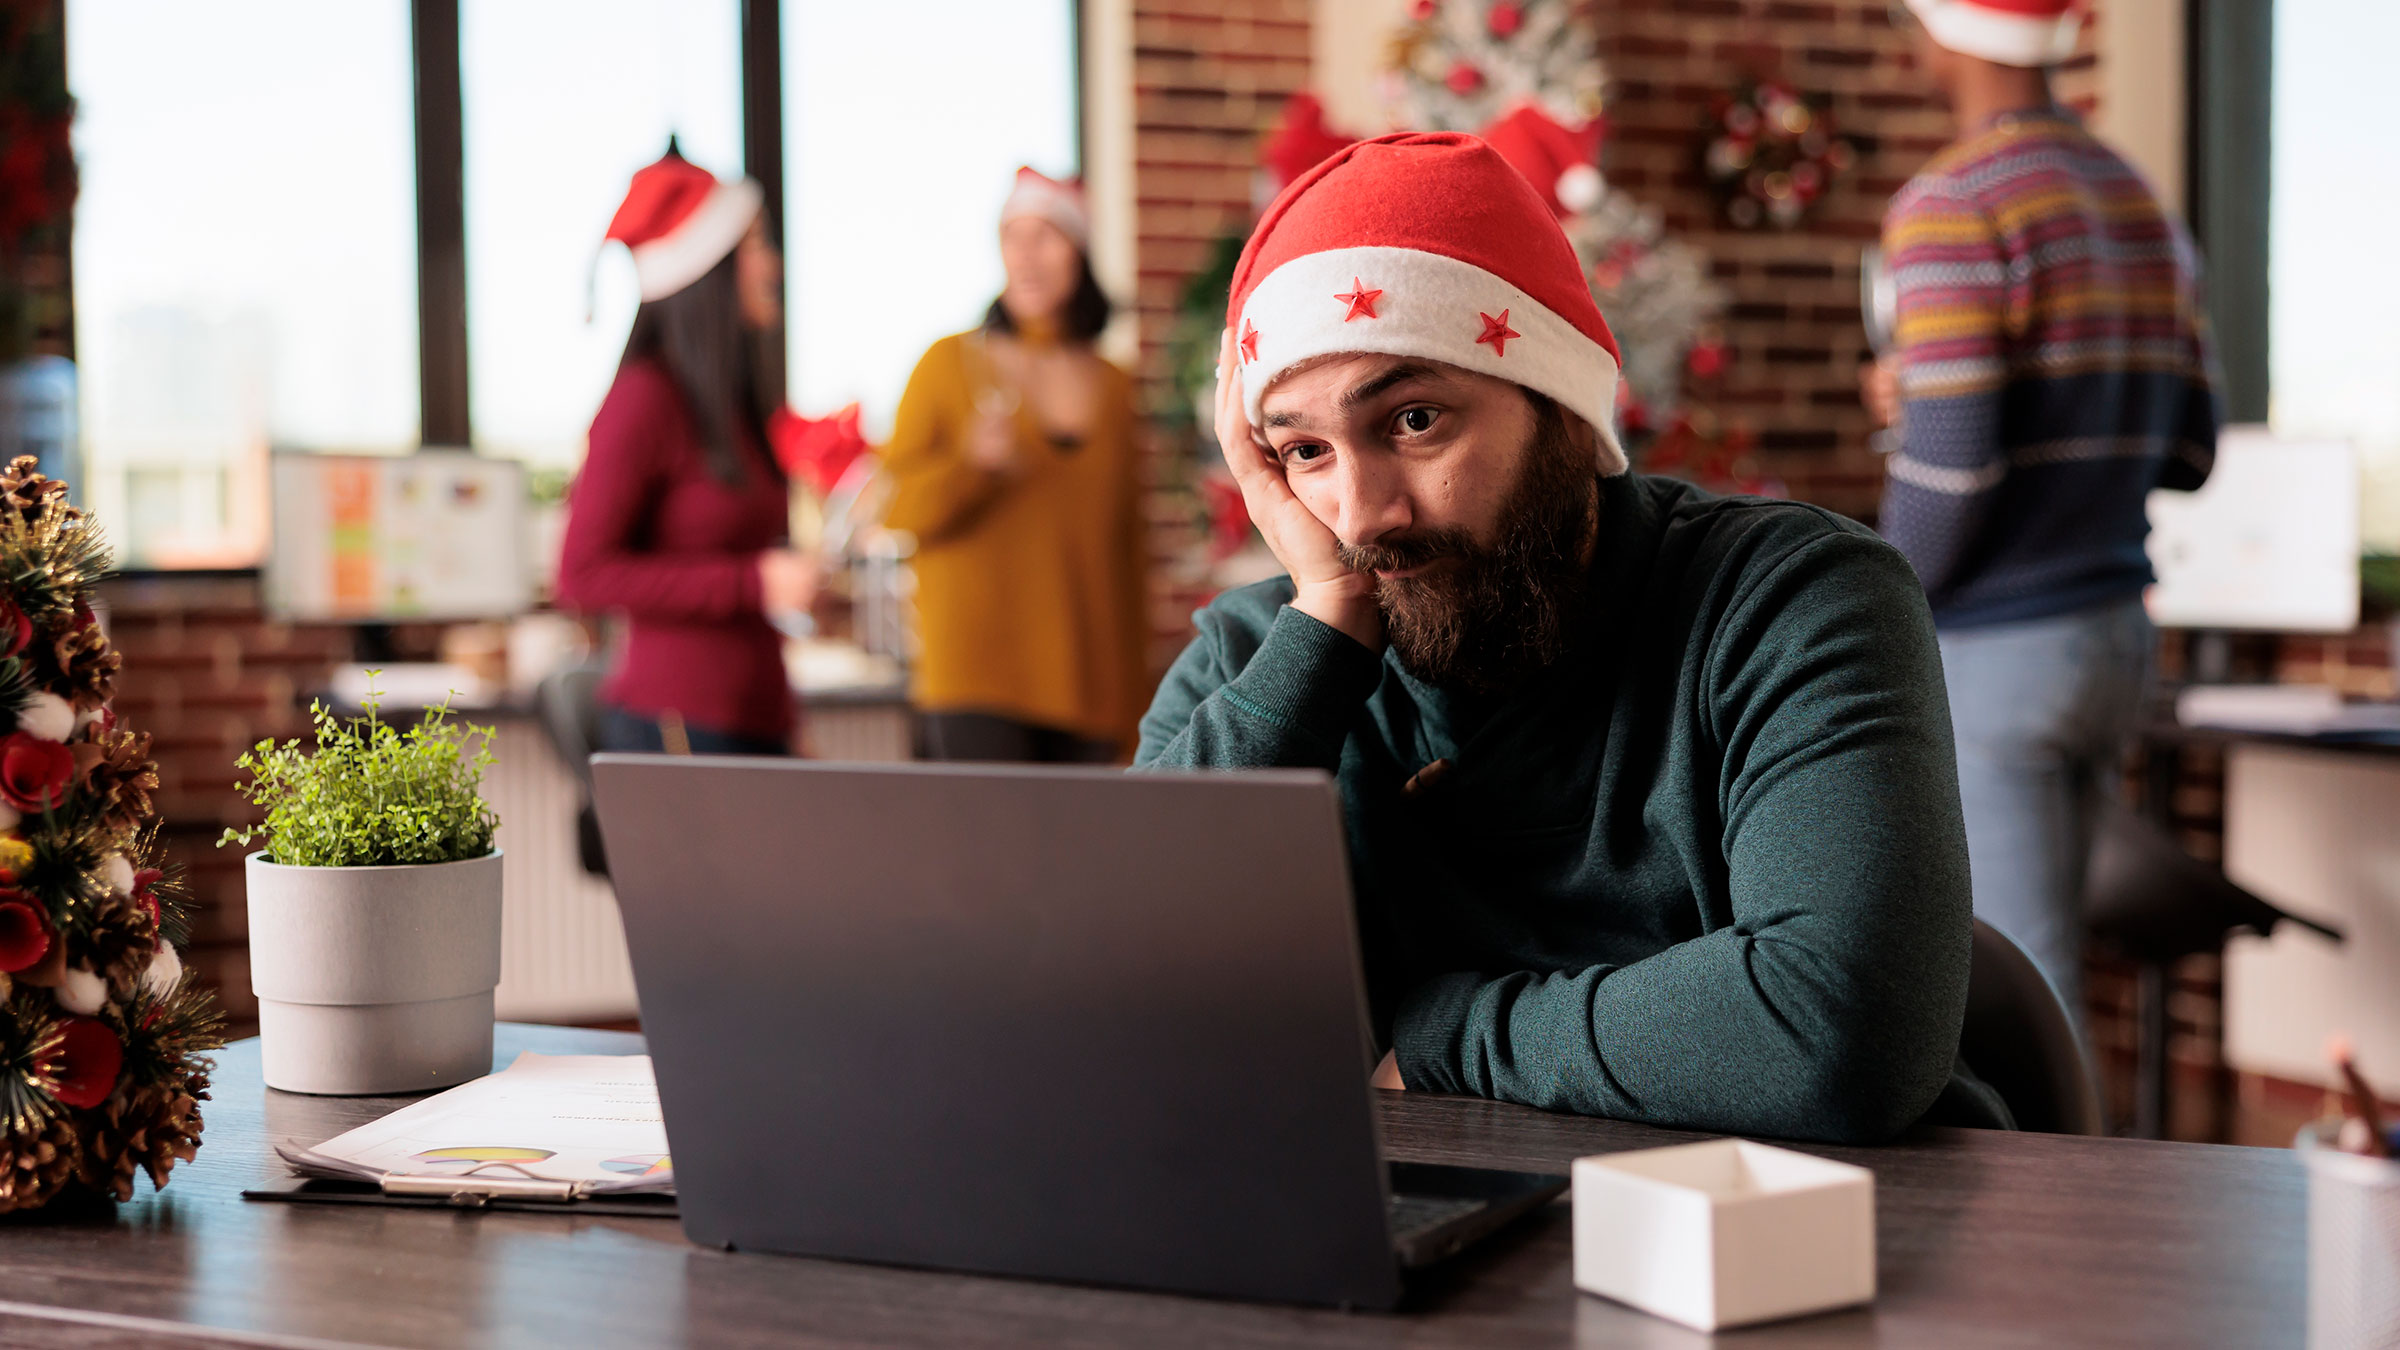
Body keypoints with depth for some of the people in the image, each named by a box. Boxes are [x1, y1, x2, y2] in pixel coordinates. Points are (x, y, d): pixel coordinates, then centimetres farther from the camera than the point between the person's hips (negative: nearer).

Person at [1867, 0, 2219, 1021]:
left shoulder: (1951, 205, -14)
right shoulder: (2140, 204, 12)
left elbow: (1949, 460, -22)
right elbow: (2186, 452, 14)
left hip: (1987, 656, -8)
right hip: (2114, 636, 8)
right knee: (2022, 965, 19)